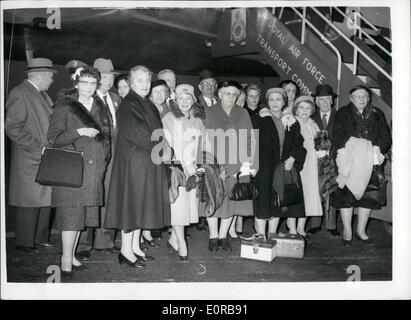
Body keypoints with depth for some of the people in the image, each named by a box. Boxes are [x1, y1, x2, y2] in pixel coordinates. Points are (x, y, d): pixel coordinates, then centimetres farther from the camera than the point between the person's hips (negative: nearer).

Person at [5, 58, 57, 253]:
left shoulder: (41, 94, 17)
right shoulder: (19, 94, -11)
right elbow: (12, 127, -17)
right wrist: (38, 147, -17)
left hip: (46, 159, 8)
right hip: (29, 161, -8)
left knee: (45, 199, 12)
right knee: (30, 202, -1)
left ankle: (40, 238, 23)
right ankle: (24, 243, 11)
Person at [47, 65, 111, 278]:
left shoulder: (99, 107, 14)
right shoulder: (64, 107, -2)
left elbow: (105, 136, 22)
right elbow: (53, 138, -8)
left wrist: (103, 161, 11)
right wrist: (79, 132, -19)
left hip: (94, 169, 6)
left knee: (84, 212, 8)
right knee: (71, 212, -7)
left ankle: (71, 254, 19)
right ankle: (66, 260, 0)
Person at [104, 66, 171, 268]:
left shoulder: (148, 105, 15)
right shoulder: (128, 105, -11)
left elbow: (156, 131, 17)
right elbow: (135, 133, -20)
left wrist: (162, 145, -2)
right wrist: (159, 145, -11)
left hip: (148, 163, 9)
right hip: (133, 161, -8)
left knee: (141, 204, 11)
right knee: (132, 203, -4)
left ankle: (135, 247, 20)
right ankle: (126, 250, 6)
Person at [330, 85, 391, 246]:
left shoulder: (377, 114, 16)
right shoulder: (342, 114, 9)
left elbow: (386, 136, 9)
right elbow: (337, 136, -3)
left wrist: (377, 147, -9)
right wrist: (355, 142, -16)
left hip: (370, 161, 3)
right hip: (348, 161, -2)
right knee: (346, 195, -6)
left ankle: (361, 230, 17)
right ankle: (347, 231, 7)